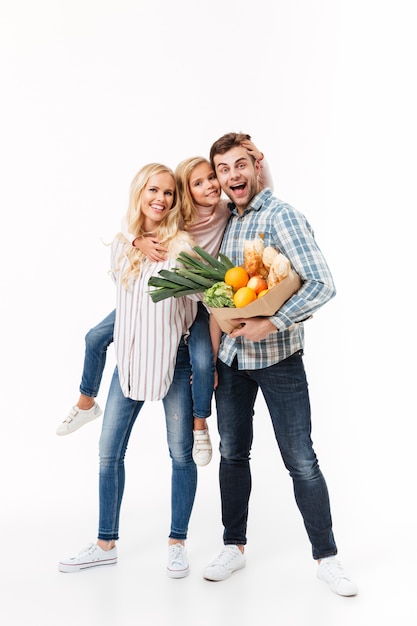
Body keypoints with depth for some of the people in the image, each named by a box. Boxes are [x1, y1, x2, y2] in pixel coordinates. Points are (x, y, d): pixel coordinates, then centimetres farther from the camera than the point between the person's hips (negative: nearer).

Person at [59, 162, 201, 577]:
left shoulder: (183, 245, -5)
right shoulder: (121, 246, 7)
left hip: (174, 358, -4)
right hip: (129, 357, 4)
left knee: (181, 452, 4)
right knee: (109, 452, 7)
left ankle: (177, 543, 21)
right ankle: (106, 544, 22)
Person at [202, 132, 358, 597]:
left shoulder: (280, 216, -11)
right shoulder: (223, 220, 9)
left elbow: (322, 284, -19)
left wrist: (272, 323, -25)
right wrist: (211, 346, 10)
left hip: (277, 356, -6)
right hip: (230, 355, 6)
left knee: (301, 461, -1)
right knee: (232, 453, 13)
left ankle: (326, 557, 15)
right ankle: (234, 546, 29)